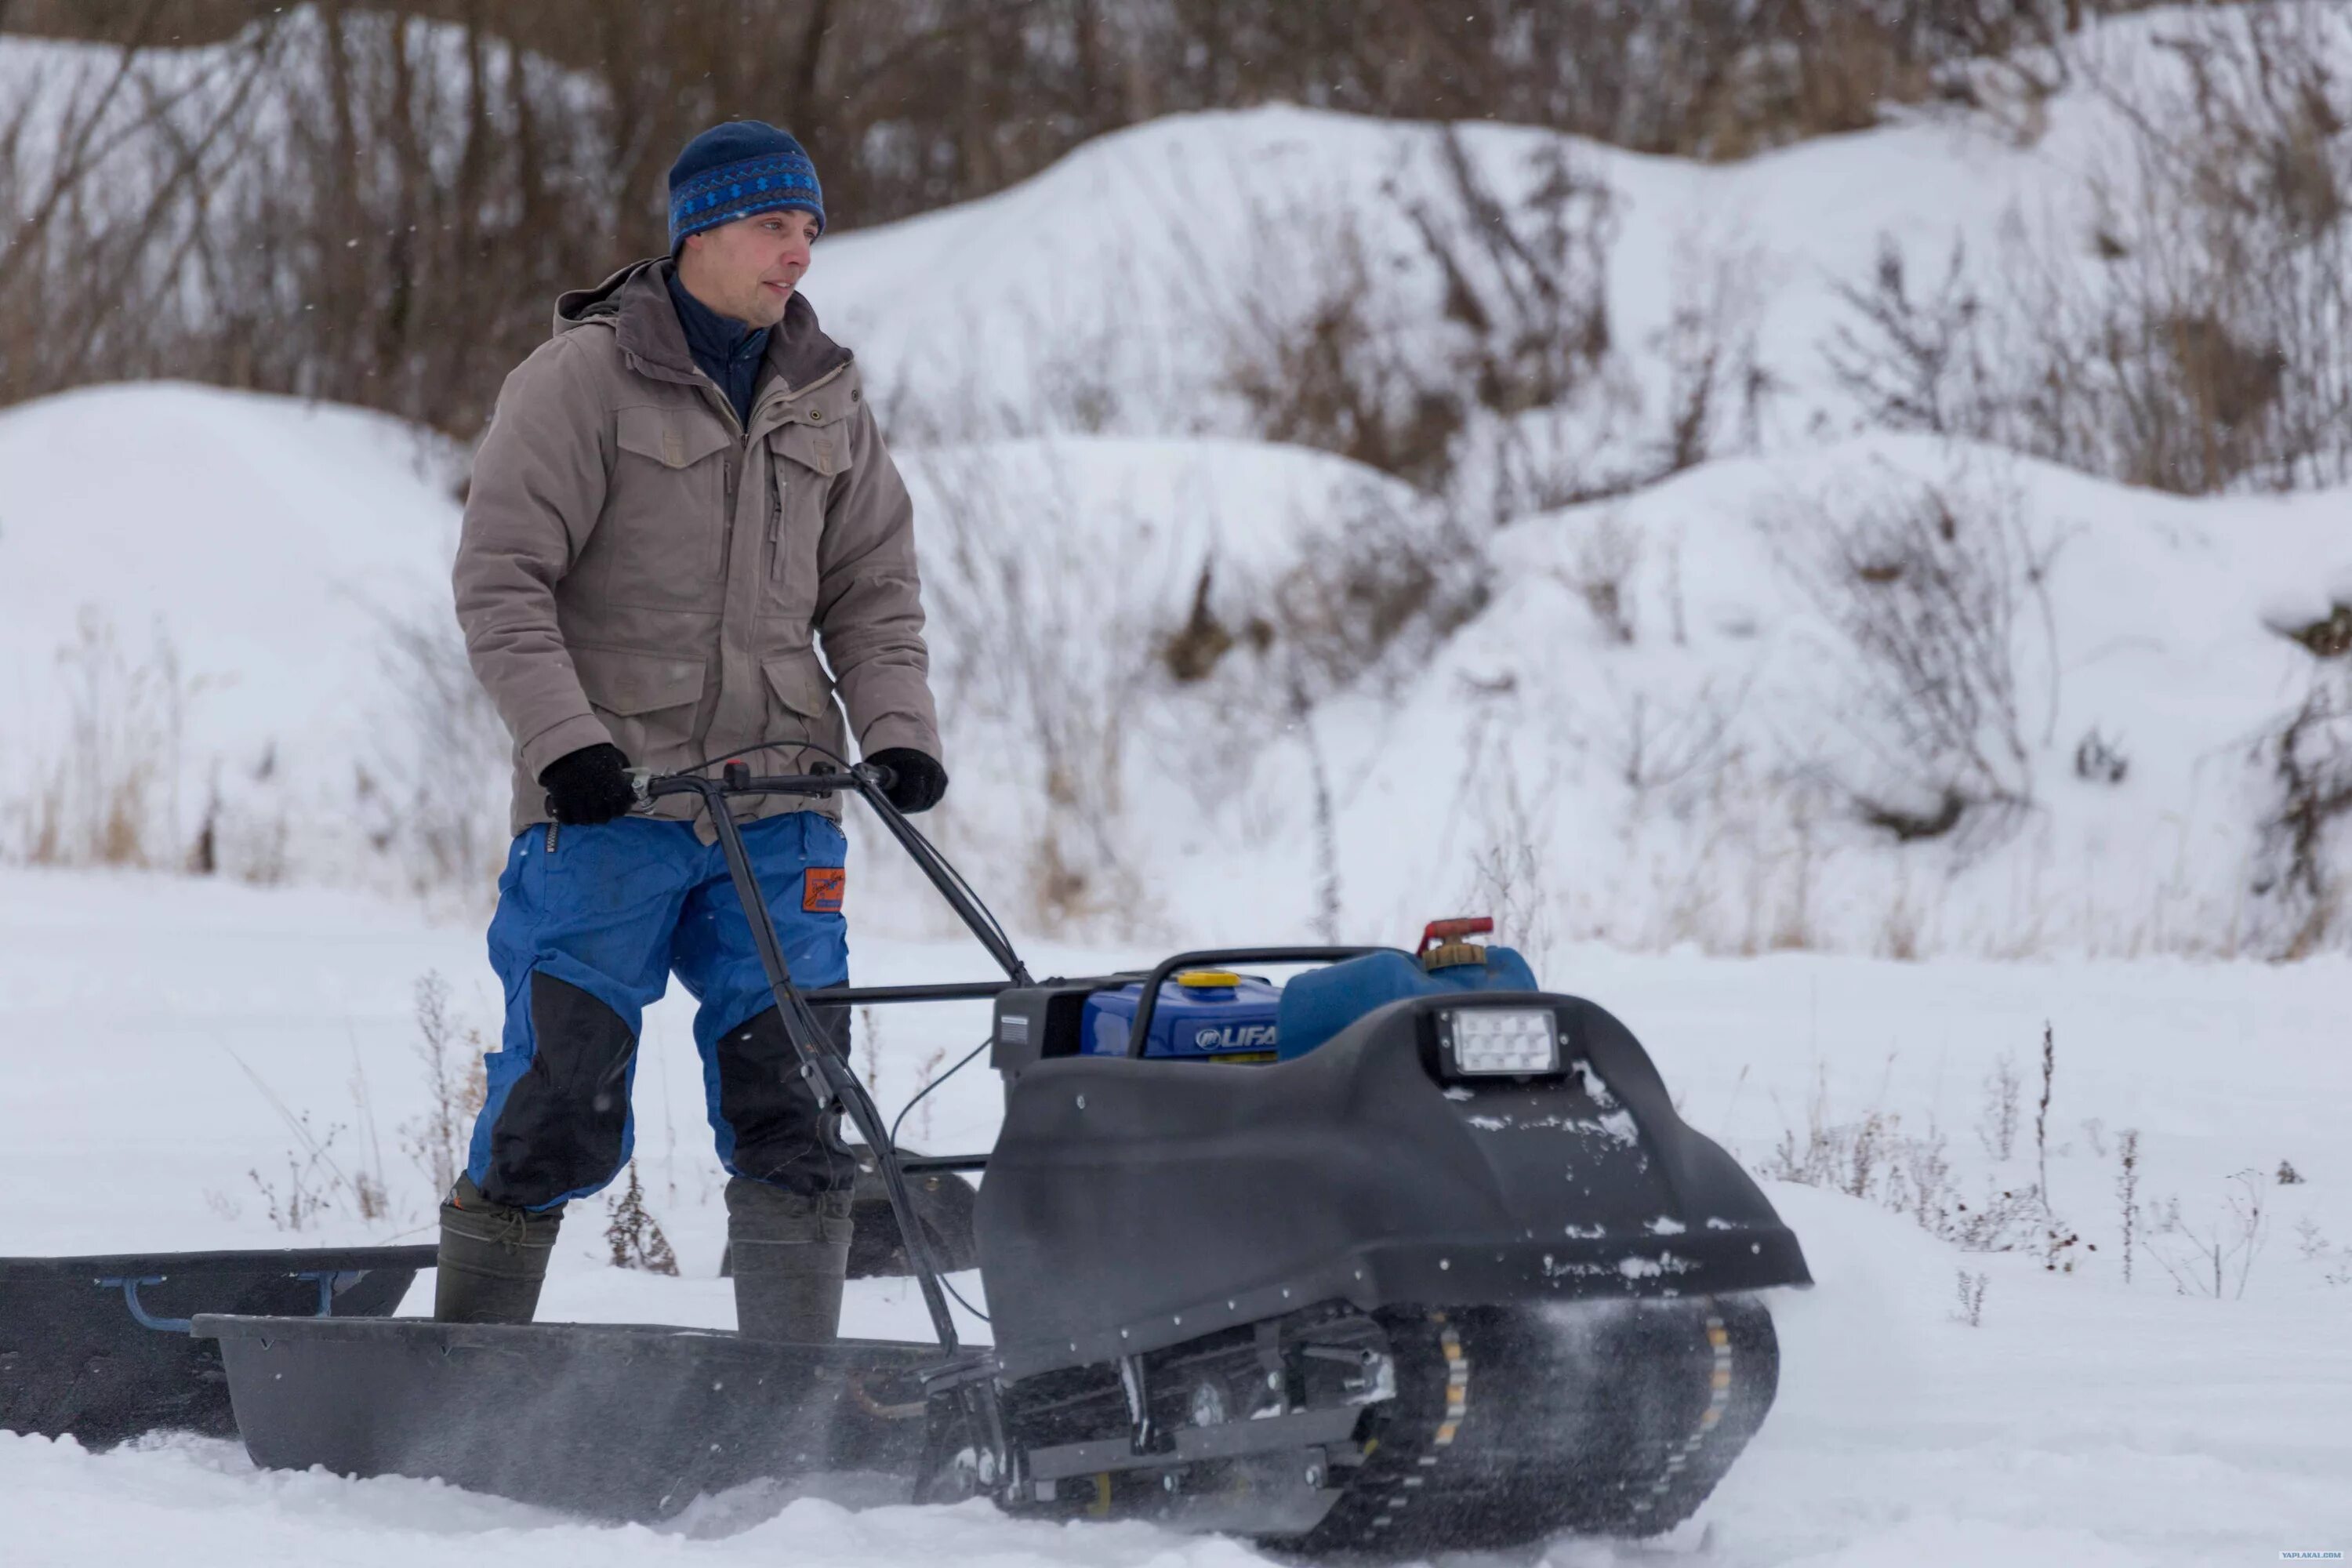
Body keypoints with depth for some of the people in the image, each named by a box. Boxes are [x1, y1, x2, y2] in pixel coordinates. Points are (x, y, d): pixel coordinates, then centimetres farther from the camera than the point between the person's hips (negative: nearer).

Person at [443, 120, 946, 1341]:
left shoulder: (826, 401, 14)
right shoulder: (584, 378, -3)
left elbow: (874, 591, 16)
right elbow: (500, 579, -7)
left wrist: (896, 728, -1)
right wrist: (563, 739, -18)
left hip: (776, 810, 5)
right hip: (609, 801, -5)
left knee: (794, 1103, 0)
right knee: (564, 1108, -5)